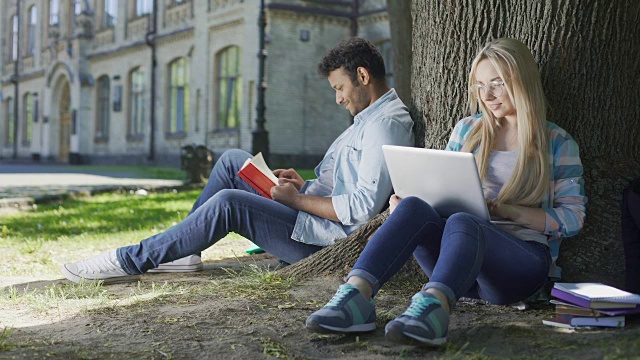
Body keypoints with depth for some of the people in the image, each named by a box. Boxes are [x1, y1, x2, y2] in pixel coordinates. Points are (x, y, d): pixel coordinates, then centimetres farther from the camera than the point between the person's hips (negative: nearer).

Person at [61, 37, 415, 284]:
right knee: (232, 160, 8)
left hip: (330, 237, -11)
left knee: (228, 202, -25)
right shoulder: (367, 117, 19)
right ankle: (181, 251, 5)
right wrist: (304, 185, 4)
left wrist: (298, 200, -16)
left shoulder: (386, 123, -15)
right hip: (320, 214, 11)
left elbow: (363, 207, -26)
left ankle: (131, 260, -15)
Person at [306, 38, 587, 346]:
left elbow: (572, 219, 3)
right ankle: (355, 295, -49)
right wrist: (402, 202, -3)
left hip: (523, 258, -3)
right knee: (414, 207, -28)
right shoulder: (467, 130, 19)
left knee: (461, 223, -37)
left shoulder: (557, 143, 7)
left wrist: (507, 209, -12)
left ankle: (433, 306, -66)